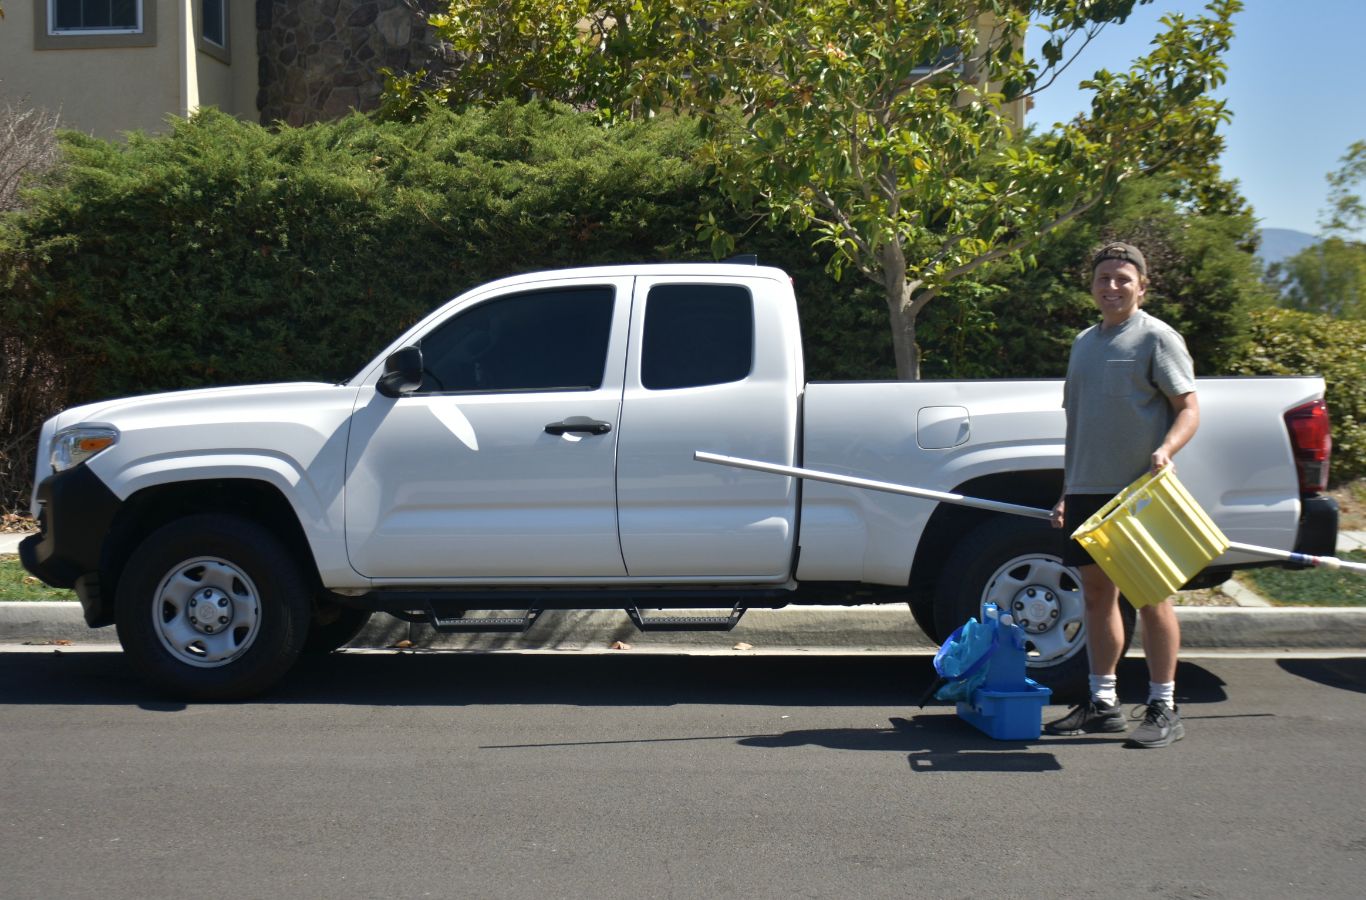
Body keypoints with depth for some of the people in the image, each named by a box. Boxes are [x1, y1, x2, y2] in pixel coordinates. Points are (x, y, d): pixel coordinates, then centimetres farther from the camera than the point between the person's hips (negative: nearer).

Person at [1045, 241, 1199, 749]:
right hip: (1087, 489, 7)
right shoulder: (1085, 342, 18)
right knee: (1097, 592, 9)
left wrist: (1165, 450, -27)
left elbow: (1189, 410, -7)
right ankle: (1102, 703, 18)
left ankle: (1163, 708, 6)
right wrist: (1067, 492, 21)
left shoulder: (1156, 337, -3)